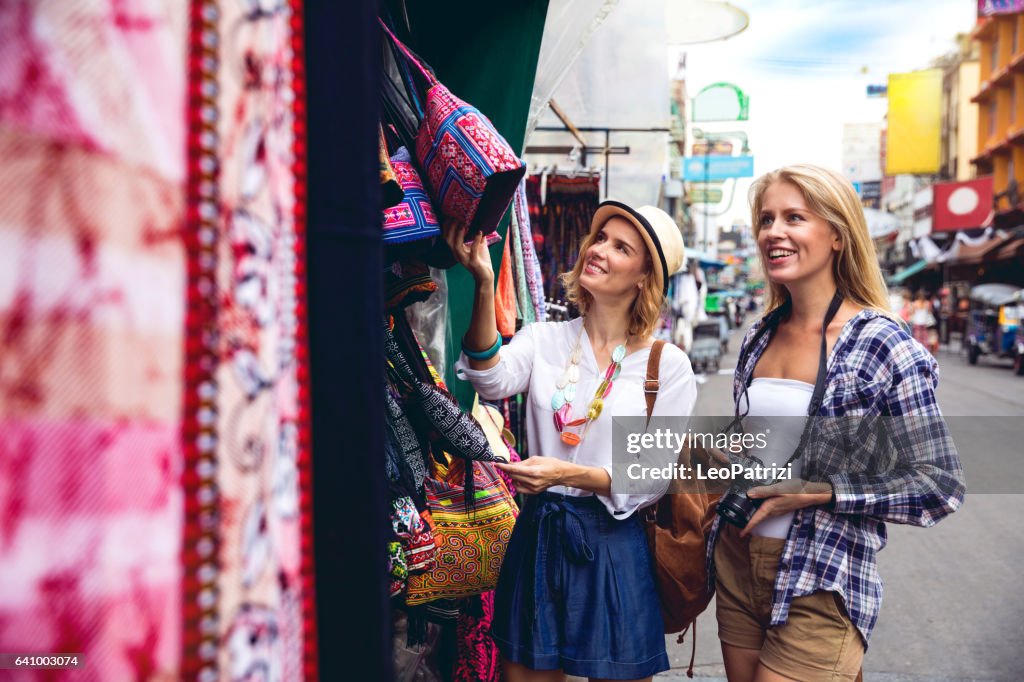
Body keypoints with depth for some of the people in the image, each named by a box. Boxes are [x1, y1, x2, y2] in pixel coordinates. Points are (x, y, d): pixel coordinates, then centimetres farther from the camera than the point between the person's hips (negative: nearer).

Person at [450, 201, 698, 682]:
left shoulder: (667, 364, -3)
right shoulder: (543, 339, 2)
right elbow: (494, 381, -20)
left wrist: (570, 475, -21)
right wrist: (484, 286, -32)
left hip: (612, 545, -2)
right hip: (537, 536, 2)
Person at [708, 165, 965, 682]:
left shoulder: (881, 344, -13)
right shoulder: (759, 337, 5)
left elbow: (939, 486, -12)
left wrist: (818, 493, -18)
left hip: (818, 587, -6)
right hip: (736, 564, 6)